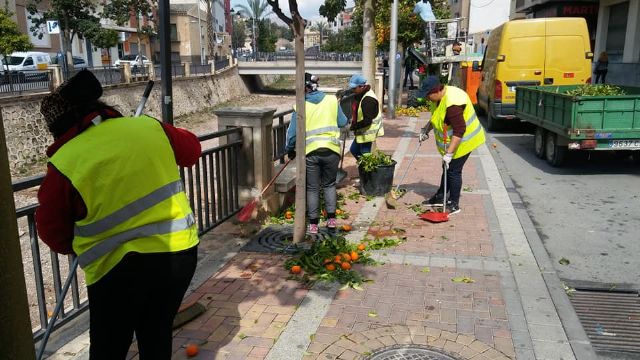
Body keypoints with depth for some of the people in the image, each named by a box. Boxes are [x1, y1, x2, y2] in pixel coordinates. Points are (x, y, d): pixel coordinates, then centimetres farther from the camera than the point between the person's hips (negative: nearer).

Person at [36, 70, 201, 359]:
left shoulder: (64, 162, -8)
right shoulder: (150, 128, -1)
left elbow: (53, 232, 5)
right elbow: (192, 150, 19)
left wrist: (84, 248, 23)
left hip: (121, 267, -4)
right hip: (181, 250, 4)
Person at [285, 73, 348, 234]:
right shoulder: (332, 100, 0)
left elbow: (292, 132, 1)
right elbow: (343, 123, 7)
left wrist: (290, 150, 17)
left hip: (311, 152, -1)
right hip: (331, 150, 1)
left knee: (312, 188, 10)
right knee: (329, 185, 18)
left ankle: (313, 224, 13)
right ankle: (331, 218, 16)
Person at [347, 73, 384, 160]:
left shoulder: (368, 100, -25)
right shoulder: (360, 95, 6)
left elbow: (367, 121, -27)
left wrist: (353, 127, -21)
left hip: (367, 133, -11)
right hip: (362, 132, 11)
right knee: (354, 150, 21)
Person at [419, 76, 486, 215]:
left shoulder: (452, 104, -33)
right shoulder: (439, 97, -1)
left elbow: (459, 131, -34)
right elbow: (436, 117, 19)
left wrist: (449, 153, -35)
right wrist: (426, 129, 9)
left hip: (463, 141, -10)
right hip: (450, 142, 10)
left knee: (454, 171, -2)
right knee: (447, 168, 19)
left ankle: (454, 205, 11)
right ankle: (440, 197, 34)